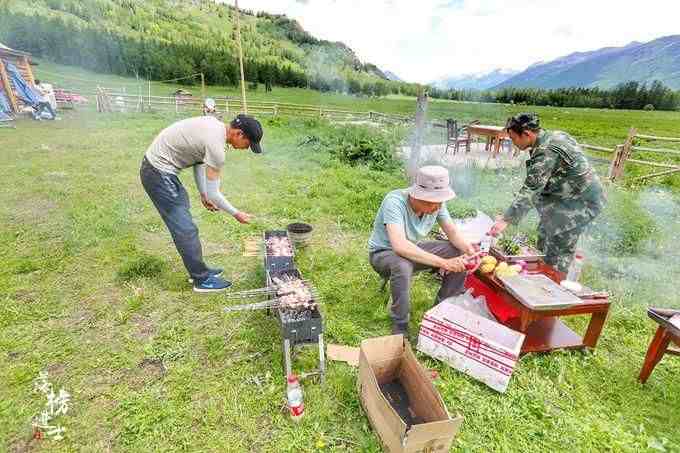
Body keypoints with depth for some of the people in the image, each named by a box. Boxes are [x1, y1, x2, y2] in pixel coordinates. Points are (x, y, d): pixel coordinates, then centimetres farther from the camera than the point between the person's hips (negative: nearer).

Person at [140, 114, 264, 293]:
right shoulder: (216, 146, -25)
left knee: (183, 225, 16)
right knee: (186, 230, -4)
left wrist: (203, 194, 15)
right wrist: (236, 214, -6)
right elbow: (213, 193, -20)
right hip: (159, 173, -10)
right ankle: (202, 280, 10)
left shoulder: (215, 125, 4)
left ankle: (198, 271, 29)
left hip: (155, 164, 10)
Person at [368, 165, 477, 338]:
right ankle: (400, 326, -14)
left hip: (415, 248, 6)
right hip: (384, 252, -6)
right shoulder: (395, 202, -34)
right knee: (402, 266, -40)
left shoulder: (436, 203, -15)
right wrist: (442, 262, -45)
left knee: (461, 256, -8)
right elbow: (400, 246, -45)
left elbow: (453, 233, -6)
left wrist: (469, 250, -27)